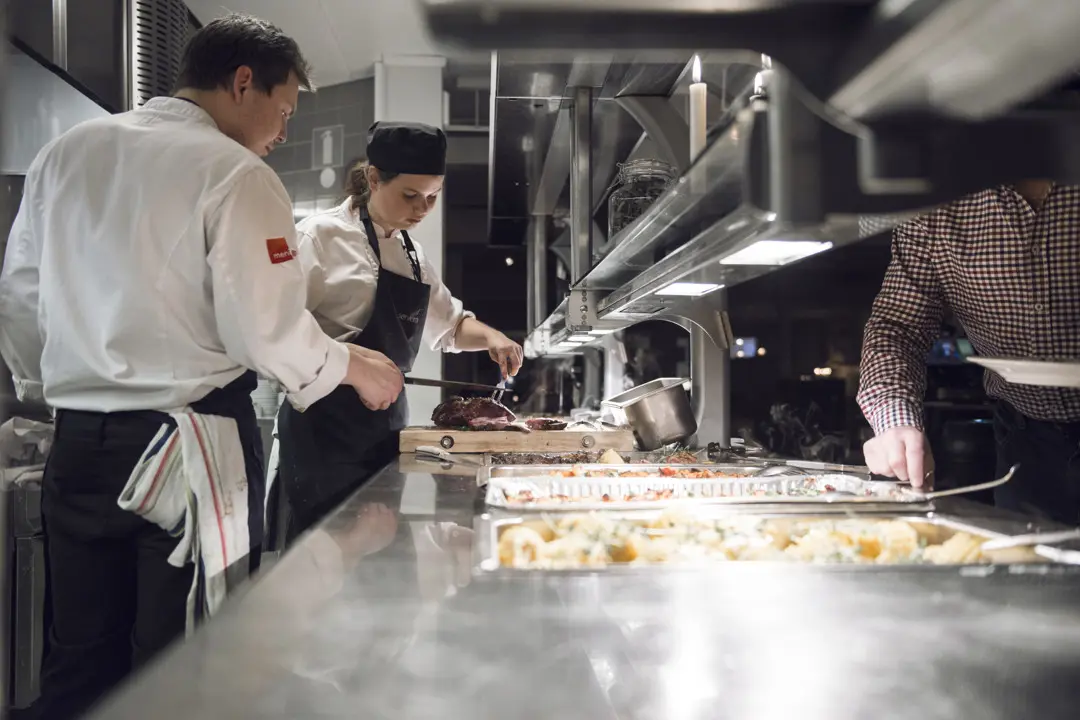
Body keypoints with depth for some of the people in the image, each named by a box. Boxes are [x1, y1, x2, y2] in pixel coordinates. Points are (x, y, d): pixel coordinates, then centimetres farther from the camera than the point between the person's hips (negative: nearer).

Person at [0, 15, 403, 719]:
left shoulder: (65, 153, 8)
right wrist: (350, 366, 2)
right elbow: (266, 329, -15)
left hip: (79, 442, 6)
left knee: (79, 663, 16)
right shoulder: (233, 174, -11)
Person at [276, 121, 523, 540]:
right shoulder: (323, 235, -7)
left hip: (386, 422, 7)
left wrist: (488, 337, 7)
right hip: (328, 425, -7)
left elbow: (447, 324, 27)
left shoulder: (411, 254, 16)